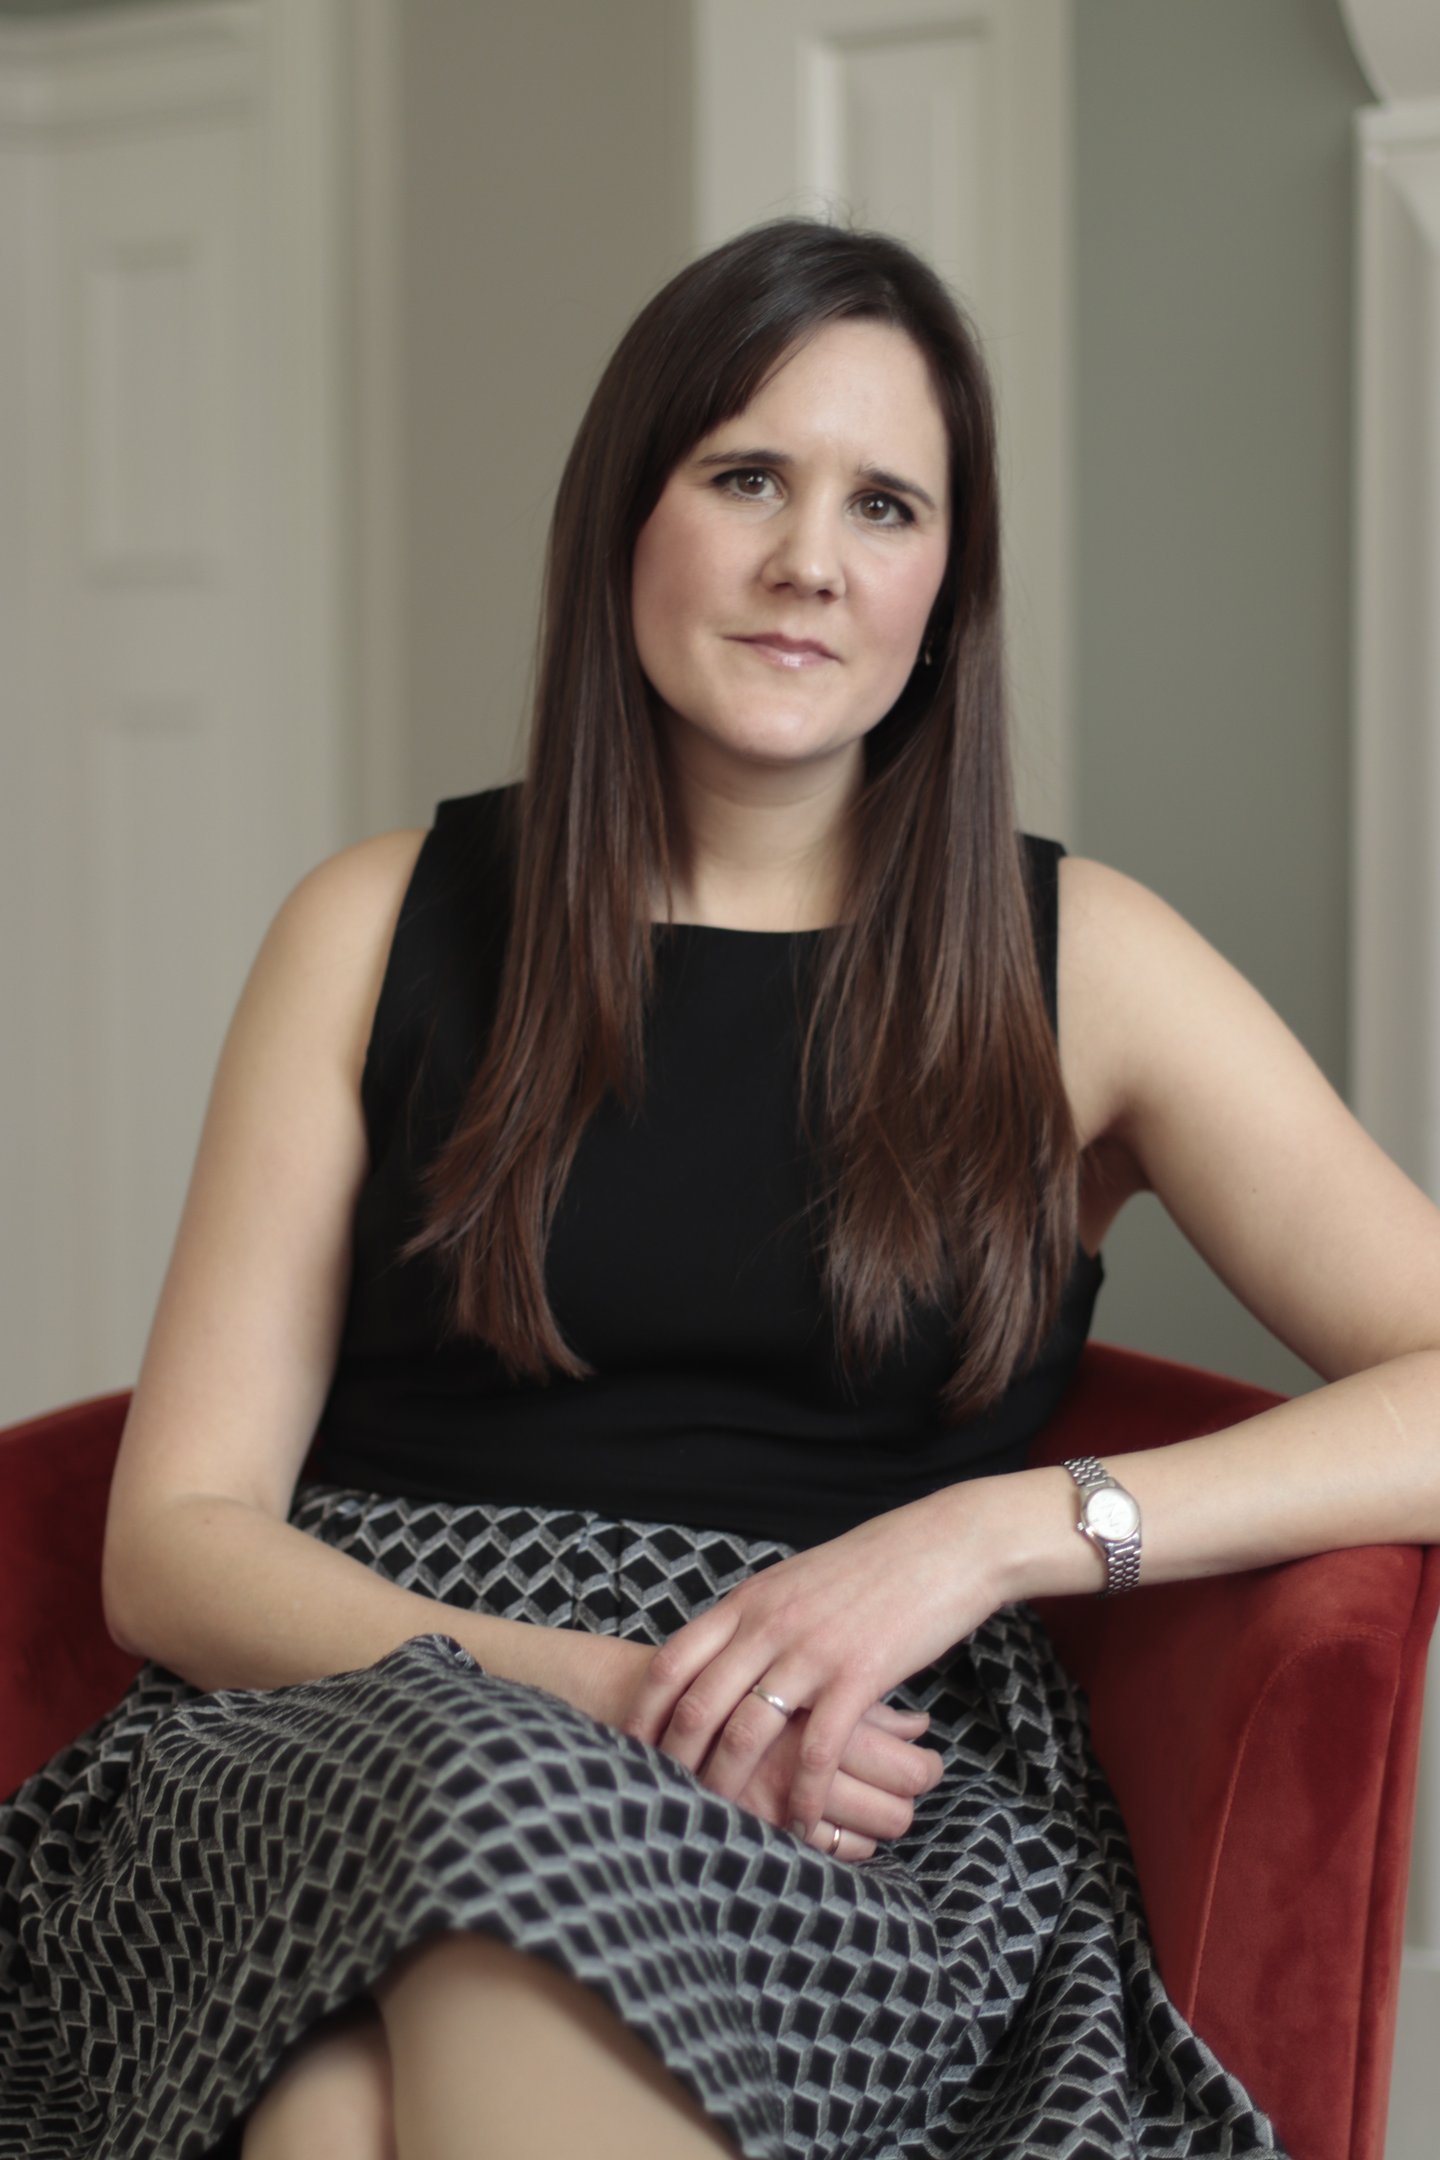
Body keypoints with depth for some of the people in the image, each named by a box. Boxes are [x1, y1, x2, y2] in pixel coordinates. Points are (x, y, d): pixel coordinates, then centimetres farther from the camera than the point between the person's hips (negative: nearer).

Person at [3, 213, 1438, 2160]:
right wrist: (587, 1686, -13)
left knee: (545, 1862, -36)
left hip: (858, 1818, 0)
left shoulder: (1075, 960, 10)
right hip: (342, 1740, 1)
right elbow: (176, 1536, 5)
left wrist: (994, 1531, -14)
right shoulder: (385, 927, 11)